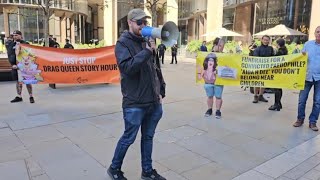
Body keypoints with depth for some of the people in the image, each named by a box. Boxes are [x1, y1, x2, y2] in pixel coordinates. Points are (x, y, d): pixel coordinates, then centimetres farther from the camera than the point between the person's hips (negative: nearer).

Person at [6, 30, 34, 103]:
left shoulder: (25, 44, -1)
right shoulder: (10, 45, 8)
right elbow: (10, 55, 2)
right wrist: (12, 64, -11)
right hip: (15, 65, 4)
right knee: (18, 81, 11)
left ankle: (31, 96, 8)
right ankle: (19, 96, 20)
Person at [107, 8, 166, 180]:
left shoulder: (147, 41, 12)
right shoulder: (123, 43, -6)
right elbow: (127, 67, -23)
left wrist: (160, 91, 12)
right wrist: (147, 51, -22)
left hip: (153, 102, 6)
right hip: (135, 103, -6)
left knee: (148, 137, 16)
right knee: (129, 138, 6)